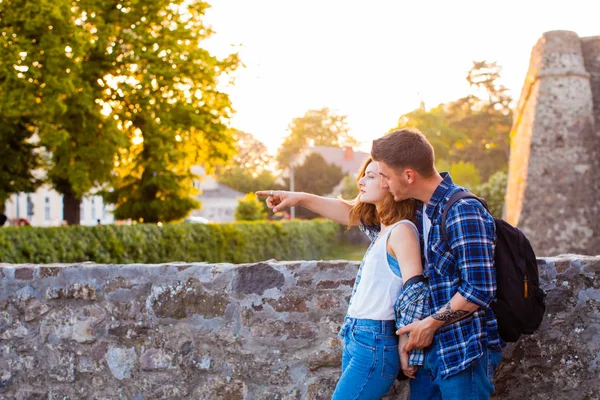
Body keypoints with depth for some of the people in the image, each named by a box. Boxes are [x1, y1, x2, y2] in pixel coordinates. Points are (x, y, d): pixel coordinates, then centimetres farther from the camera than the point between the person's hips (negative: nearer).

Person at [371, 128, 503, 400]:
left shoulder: (464, 212, -18)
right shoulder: (422, 210, 10)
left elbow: (480, 290, -21)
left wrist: (430, 324, -11)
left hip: (464, 352, -9)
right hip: (429, 346, 9)